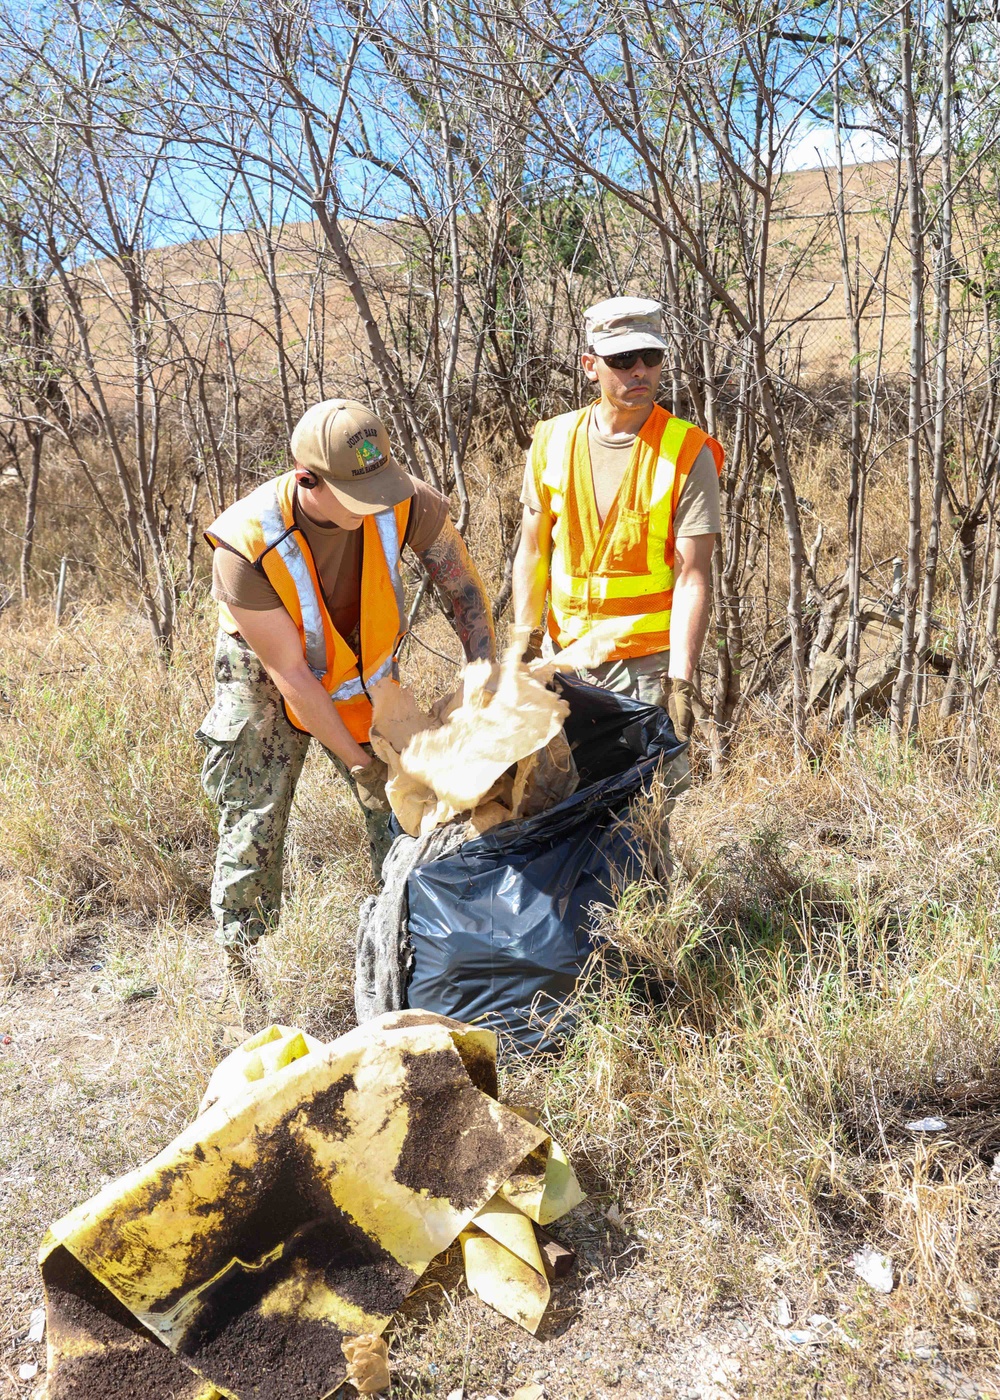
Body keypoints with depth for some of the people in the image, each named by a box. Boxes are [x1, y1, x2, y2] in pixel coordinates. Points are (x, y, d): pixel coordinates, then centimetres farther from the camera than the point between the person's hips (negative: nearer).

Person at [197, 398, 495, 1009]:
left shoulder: (404, 503, -28)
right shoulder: (247, 544, -35)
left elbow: (465, 585, -11)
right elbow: (290, 674, -27)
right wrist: (358, 760, -21)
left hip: (365, 672, 3)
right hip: (266, 682, -3)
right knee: (254, 826, -3)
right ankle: (240, 974, 16)